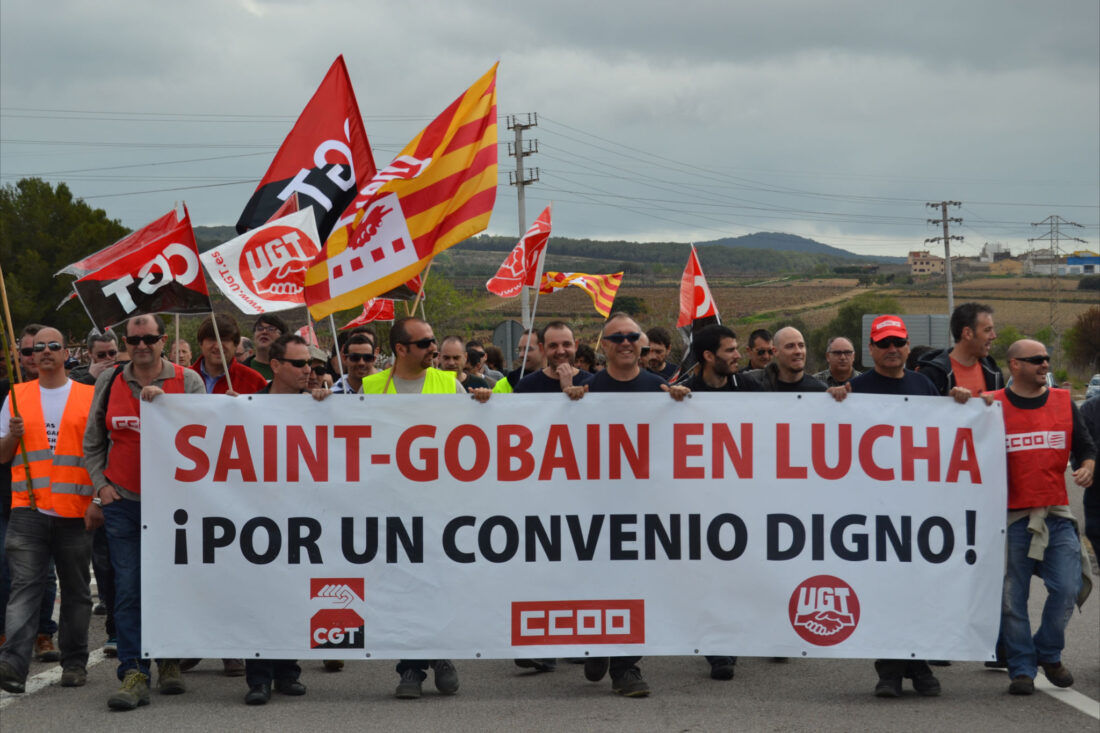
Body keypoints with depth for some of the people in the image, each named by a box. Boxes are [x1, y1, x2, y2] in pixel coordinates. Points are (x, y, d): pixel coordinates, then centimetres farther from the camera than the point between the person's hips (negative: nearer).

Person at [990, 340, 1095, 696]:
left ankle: (1048, 653, 19)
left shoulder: (1064, 403, 10)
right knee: (1012, 597, 1)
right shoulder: (994, 405, 0)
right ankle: (1022, 669, 12)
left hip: (1057, 515, 3)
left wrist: (1087, 467, -4)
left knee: (1067, 589, -5)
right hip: (1011, 516, -2)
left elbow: (1085, 447, 17)